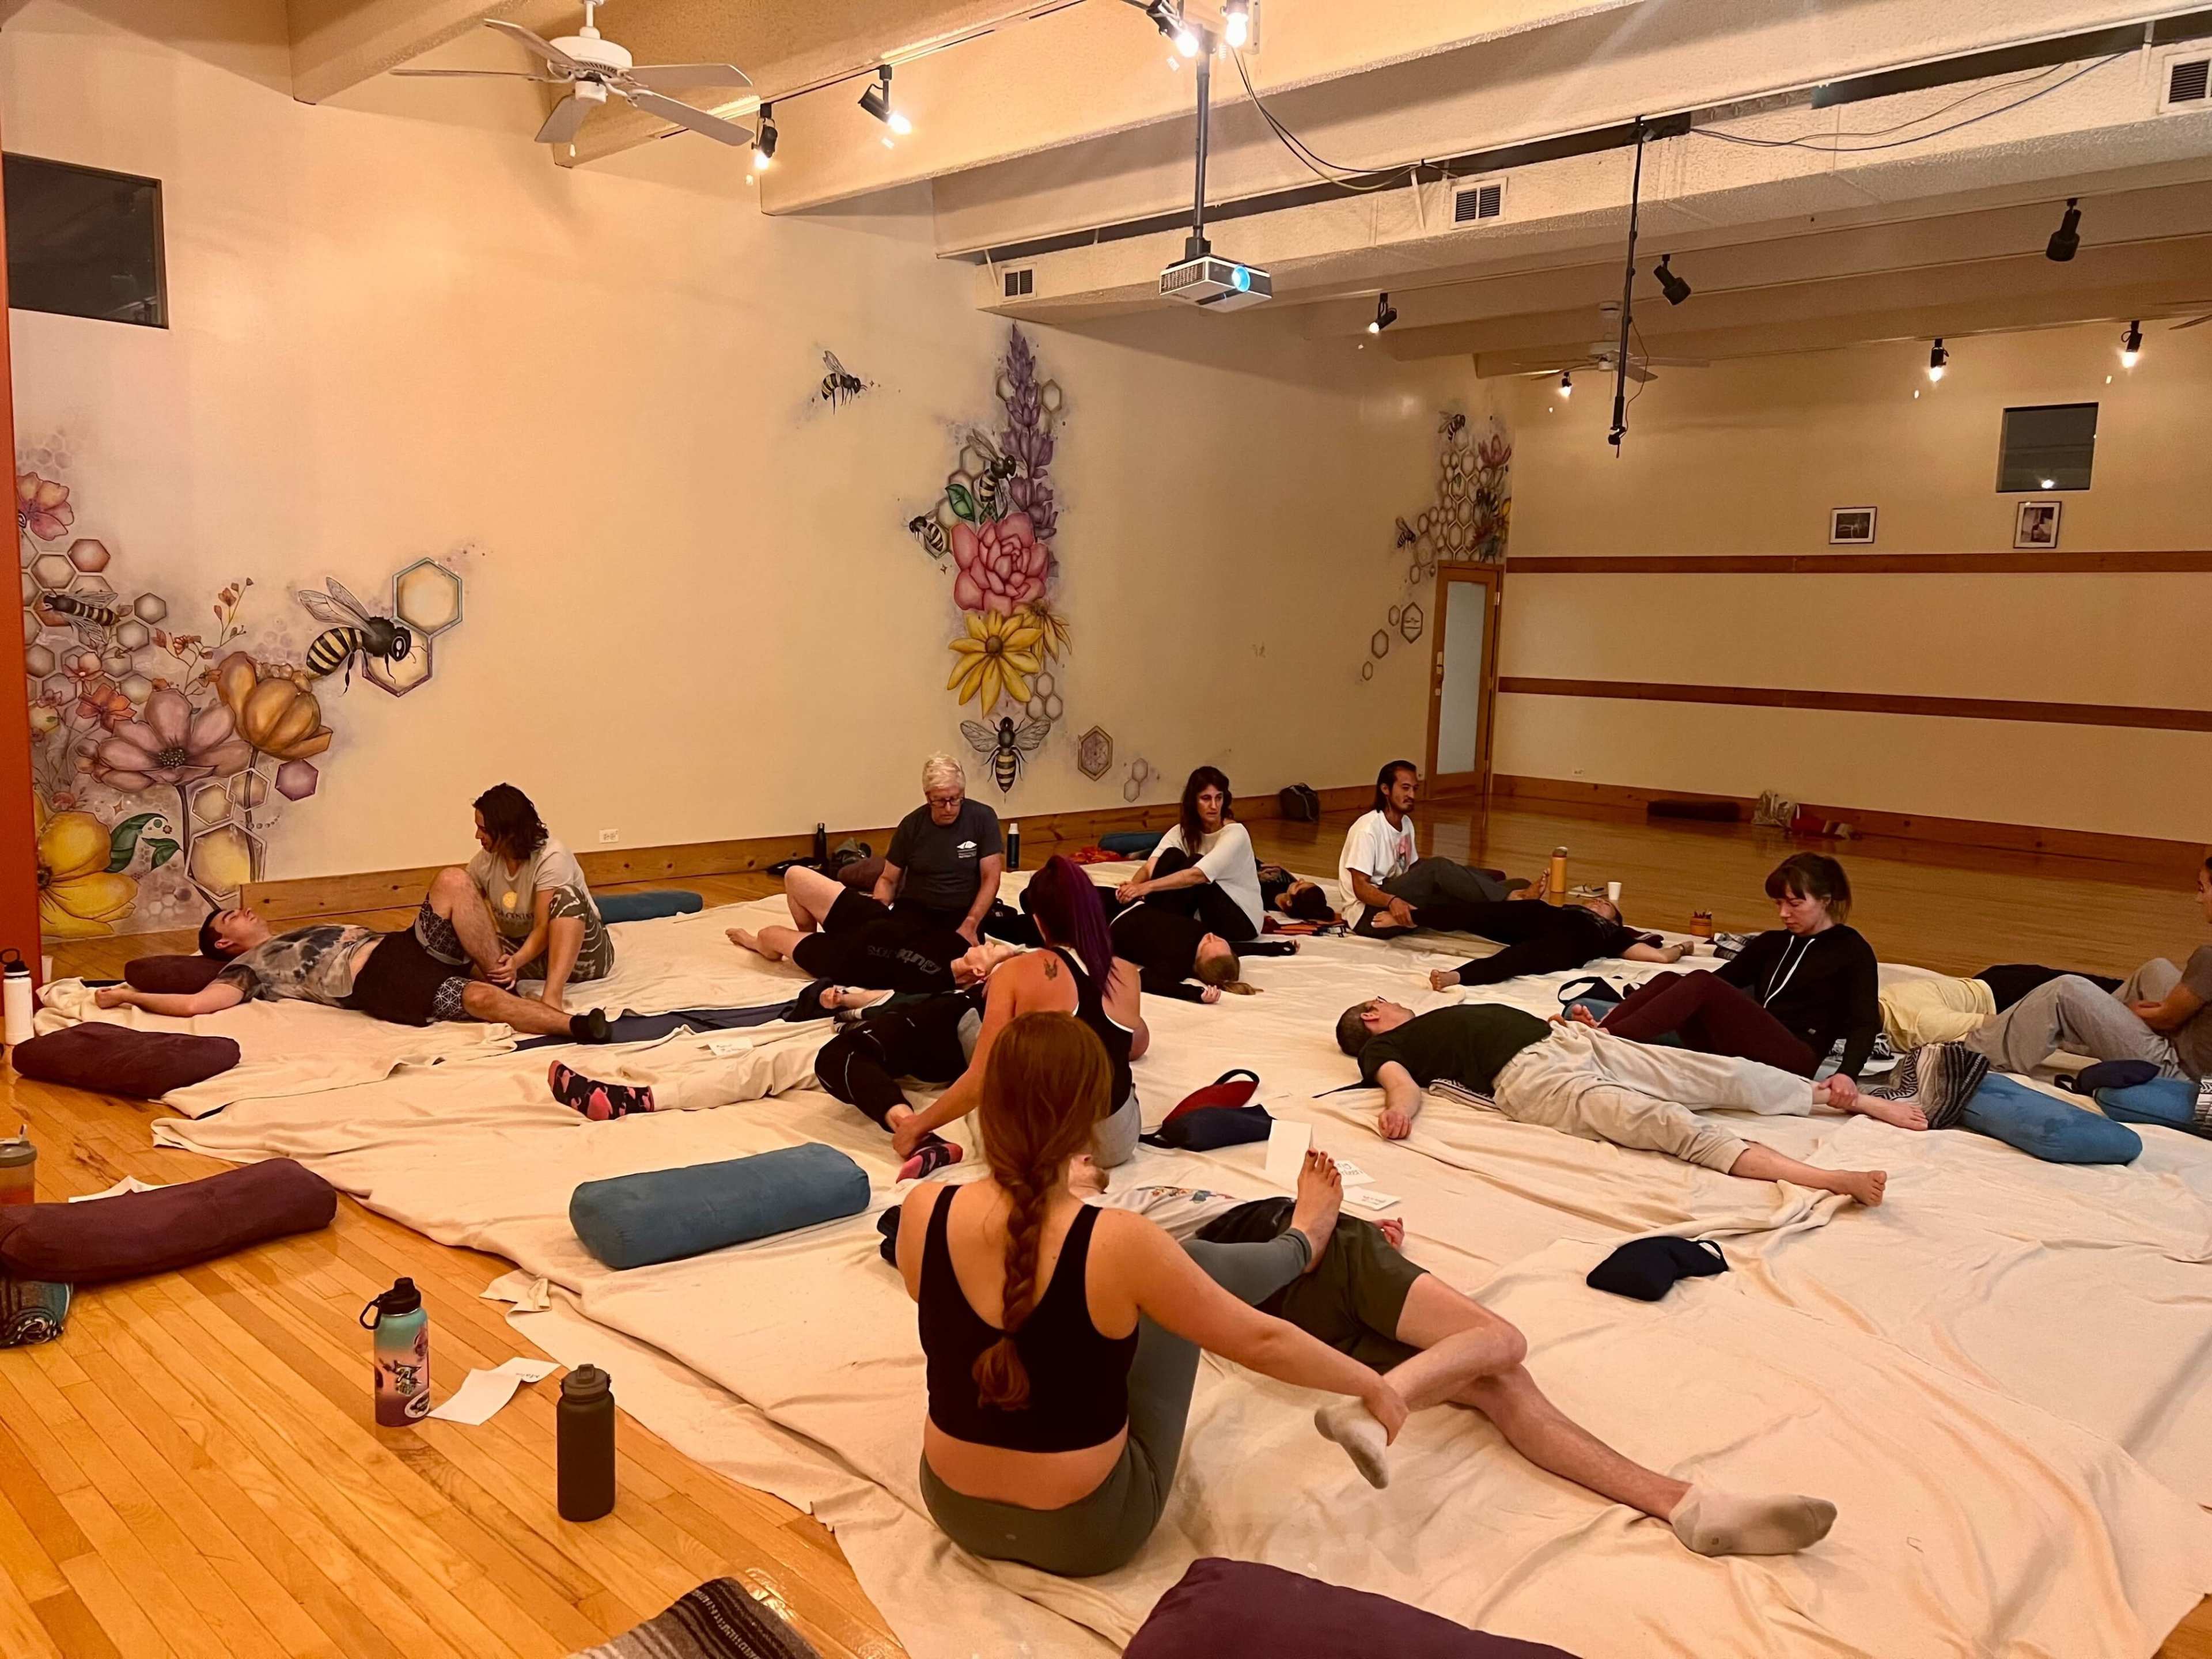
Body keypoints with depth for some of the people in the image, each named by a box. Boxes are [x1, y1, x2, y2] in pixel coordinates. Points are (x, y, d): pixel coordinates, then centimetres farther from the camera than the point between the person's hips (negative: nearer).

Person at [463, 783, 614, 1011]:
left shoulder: (552, 857, -20)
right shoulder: (484, 862, -3)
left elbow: (543, 928, -25)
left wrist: (517, 962, -42)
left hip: (583, 955, -4)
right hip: (523, 951, 5)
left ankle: (552, 998, -48)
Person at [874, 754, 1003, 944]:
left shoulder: (983, 818, -6)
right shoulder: (911, 825, 0)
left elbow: (991, 878, -8)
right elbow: (888, 879, 8)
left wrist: (970, 926, -22)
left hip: (965, 911, -1)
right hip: (915, 909, 1)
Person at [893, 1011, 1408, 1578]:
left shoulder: (923, 1212, -18)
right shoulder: (1118, 1244, -27)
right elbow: (1259, 1341, -14)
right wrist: (1369, 1383, 5)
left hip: (955, 1509, 4)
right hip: (1085, 1530, -3)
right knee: (1197, 1262, 12)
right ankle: (1302, 1244, 44)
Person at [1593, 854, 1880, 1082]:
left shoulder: (1852, 951, 7)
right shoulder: (1771, 942, 25)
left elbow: (1865, 1023, -5)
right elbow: (1720, 981, 19)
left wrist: (1846, 1074, -25)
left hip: (1792, 1058, -6)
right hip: (1742, 1052, 6)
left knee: (1702, 985, -28)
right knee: (1667, 981, -18)